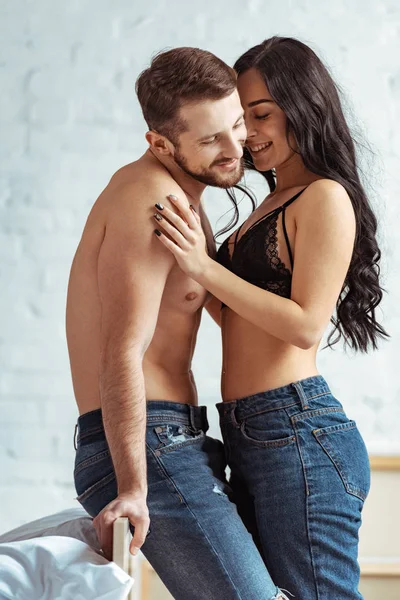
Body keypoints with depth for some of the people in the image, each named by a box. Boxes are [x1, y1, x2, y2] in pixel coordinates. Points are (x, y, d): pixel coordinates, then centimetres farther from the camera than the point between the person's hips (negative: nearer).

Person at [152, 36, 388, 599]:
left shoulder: (325, 197, -7)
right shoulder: (269, 205, 19)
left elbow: (305, 324, -15)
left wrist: (204, 266, -17)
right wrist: (189, 256, 16)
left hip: (298, 430, -9)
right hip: (250, 436, 9)